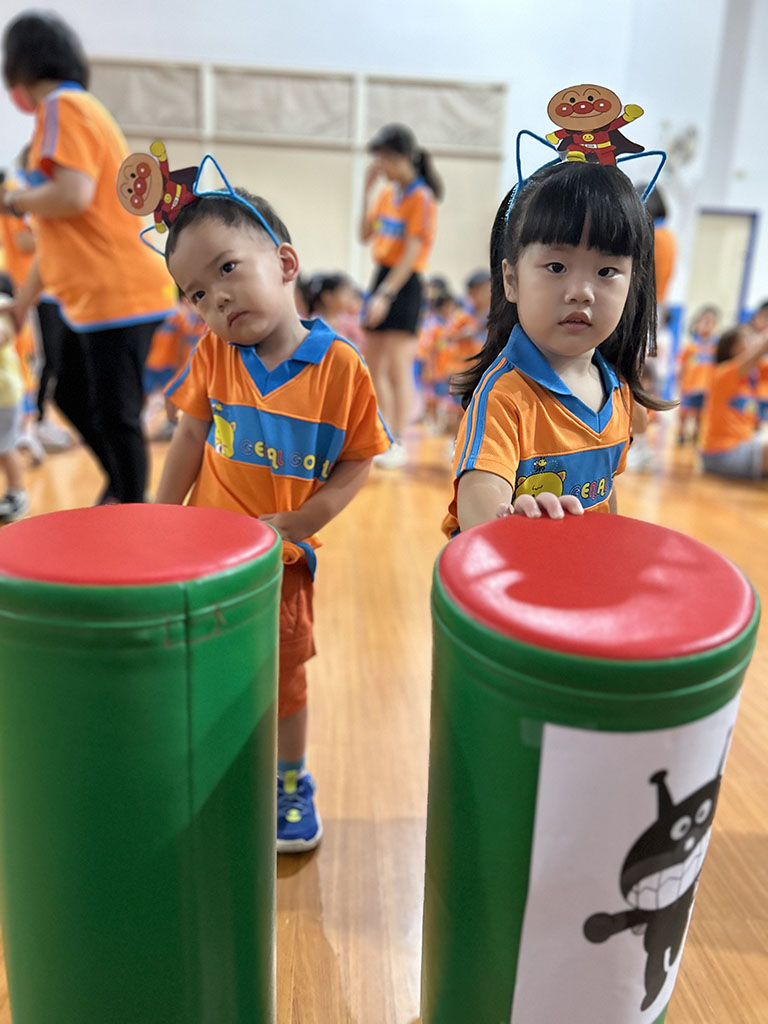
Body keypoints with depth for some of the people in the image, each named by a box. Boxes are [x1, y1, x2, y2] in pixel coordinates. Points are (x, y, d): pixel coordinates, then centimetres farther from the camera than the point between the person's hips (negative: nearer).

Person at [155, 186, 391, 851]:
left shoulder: (340, 364, -16)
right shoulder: (213, 353, -8)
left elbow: (358, 460, -10)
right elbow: (191, 435, 3)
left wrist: (298, 522, -19)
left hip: (282, 558, -2)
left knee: (283, 680, 16)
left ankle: (292, 784, 42)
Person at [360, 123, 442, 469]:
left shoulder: (421, 198, -10)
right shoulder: (387, 194, 13)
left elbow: (412, 253, -17)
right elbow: (365, 235, 14)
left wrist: (386, 294, -22)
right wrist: (367, 188, 8)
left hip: (404, 284, -8)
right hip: (381, 276, 8)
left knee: (397, 366, -9)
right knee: (375, 366, 9)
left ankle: (399, 445, -2)